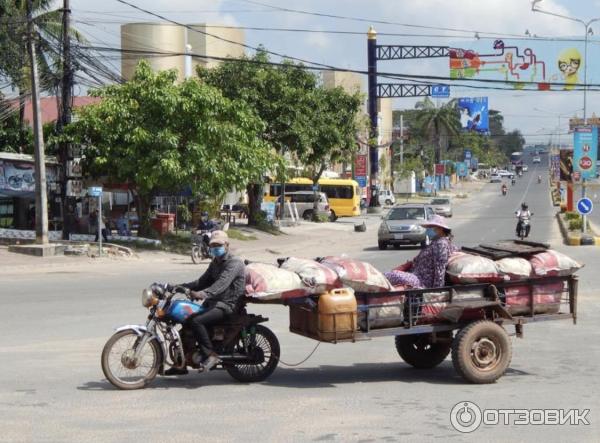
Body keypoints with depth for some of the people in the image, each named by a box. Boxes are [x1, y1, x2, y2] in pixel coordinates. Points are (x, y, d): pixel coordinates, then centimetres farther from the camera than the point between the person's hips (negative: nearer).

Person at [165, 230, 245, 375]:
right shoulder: (215, 263, 20)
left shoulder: (234, 263, -11)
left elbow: (222, 283, -28)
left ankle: (210, 355, -22)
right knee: (186, 321, 3)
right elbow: (202, 282, 19)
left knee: (196, 321, -28)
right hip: (213, 303, 10)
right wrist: (181, 286, 4)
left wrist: (204, 294, -44)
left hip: (227, 305, -10)